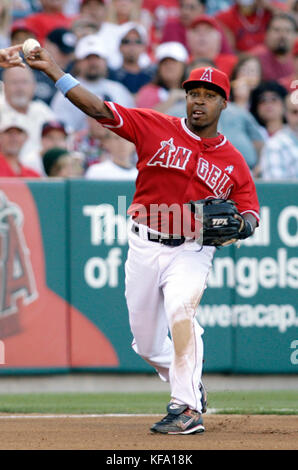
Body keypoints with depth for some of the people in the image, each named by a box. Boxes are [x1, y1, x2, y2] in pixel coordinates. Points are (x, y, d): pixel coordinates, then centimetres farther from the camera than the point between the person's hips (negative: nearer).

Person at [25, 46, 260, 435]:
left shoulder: (233, 162, 3)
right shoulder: (156, 128, 0)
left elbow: (250, 210, 8)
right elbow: (99, 110, -6)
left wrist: (243, 224, -17)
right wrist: (53, 71, -15)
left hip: (192, 252, -2)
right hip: (145, 247, 2)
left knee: (180, 310, -31)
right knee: (147, 344, 8)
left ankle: (187, 409, -30)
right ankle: (191, 388, 37)